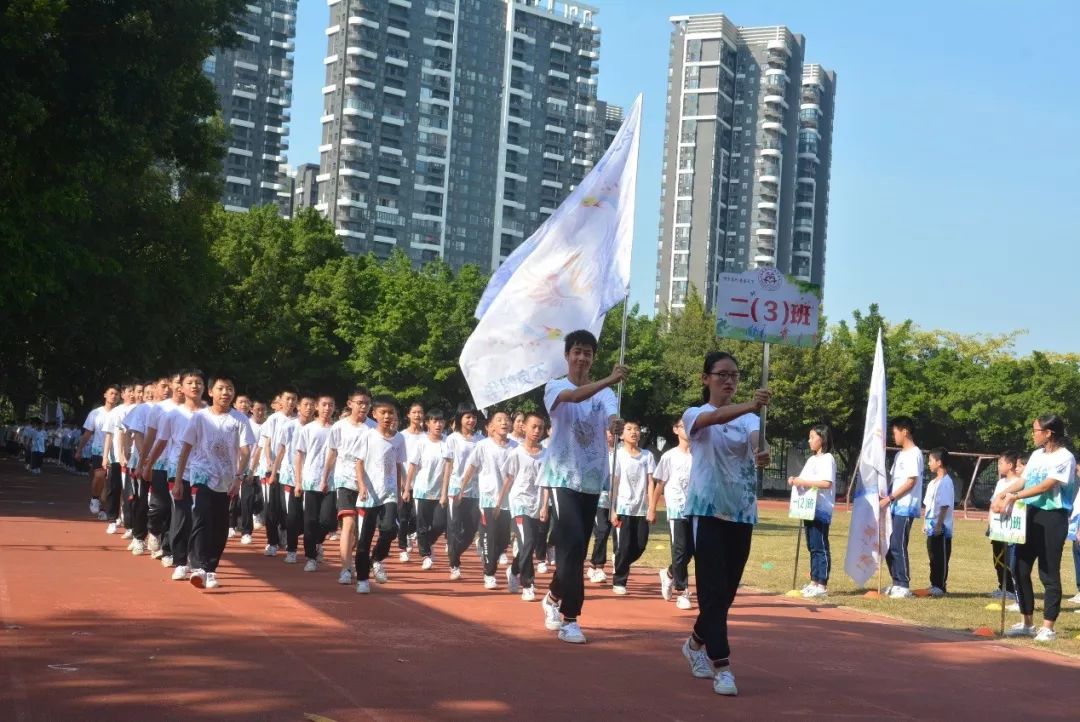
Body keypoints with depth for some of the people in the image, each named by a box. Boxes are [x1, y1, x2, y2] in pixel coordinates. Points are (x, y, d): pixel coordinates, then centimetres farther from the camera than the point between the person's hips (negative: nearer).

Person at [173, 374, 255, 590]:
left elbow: (244, 452, -3)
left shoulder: (239, 420, -1)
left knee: (220, 528, 7)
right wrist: (178, 481, -1)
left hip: (226, 482, 3)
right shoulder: (200, 416, -2)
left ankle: (209, 569, 20)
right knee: (202, 521, -19)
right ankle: (198, 568, -27)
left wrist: (238, 478, -16)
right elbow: (186, 449, 1)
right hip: (201, 477, -2)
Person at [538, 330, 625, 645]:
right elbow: (574, 396, -27)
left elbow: (612, 418, -12)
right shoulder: (555, 387, -4)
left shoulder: (605, 393, 7)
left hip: (592, 479, 4)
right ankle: (570, 618, -10)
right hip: (563, 477, -4)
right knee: (573, 543, -16)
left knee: (578, 548, 10)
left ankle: (555, 598, 32)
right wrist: (609, 379, -42)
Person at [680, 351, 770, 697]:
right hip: (708, 510, -4)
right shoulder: (694, 415, -2)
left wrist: (762, 454, -40)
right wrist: (749, 406, -46)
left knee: (727, 590, 12)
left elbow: (757, 441, -15)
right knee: (714, 589, -11)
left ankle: (697, 642, 35)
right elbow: (716, 417, -27)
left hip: (742, 512, 4)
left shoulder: (749, 419, 8)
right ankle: (721, 666, -10)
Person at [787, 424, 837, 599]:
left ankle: (822, 585, -5)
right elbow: (804, 479, 22)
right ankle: (814, 582, 18)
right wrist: (795, 480, 1)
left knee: (820, 547, -7)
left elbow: (827, 483, -22)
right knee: (812, 547, 12)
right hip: (809, 509, 9)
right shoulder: (812, 459, 19)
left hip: (821, 510, -9)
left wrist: (803, 482, -22)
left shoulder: (827, 459, -10)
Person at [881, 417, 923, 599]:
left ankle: (904, 586, -5)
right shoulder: (900, 454, 19)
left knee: (898, 546, -10)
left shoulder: (914, 454, -9)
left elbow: (911, 482, -16)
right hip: (895, 507, 9)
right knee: (889, 546, 8)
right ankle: (897, 583, 15)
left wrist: (890, 498, -17)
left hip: (906, 507, -9)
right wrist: (886, 497, 5)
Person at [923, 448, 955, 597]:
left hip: (941, 529, -9)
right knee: (933, 557, 13)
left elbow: (945, 505, -19)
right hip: (932, 528, 9)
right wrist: (926, 523, 18)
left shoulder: (945, 482, -14)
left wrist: (939, 524, -21)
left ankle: (941, 586, -1)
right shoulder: (933, 483, 16)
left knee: (941, 558, -4)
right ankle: (934, 584, 19)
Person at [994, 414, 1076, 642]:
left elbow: (1046, 486, -20)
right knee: (1020, 568, 8)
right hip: (1030, 515, 8)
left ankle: (1048, 628, 3)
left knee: (1049, 573, -3)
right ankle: (1027, 623, 18)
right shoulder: (1037, 455, 14)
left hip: (1052, 518, -8)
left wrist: (1013, 497, -24)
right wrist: (1002, 494, -3)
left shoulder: (1065, 458, -11)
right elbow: (1023, 481, 13)